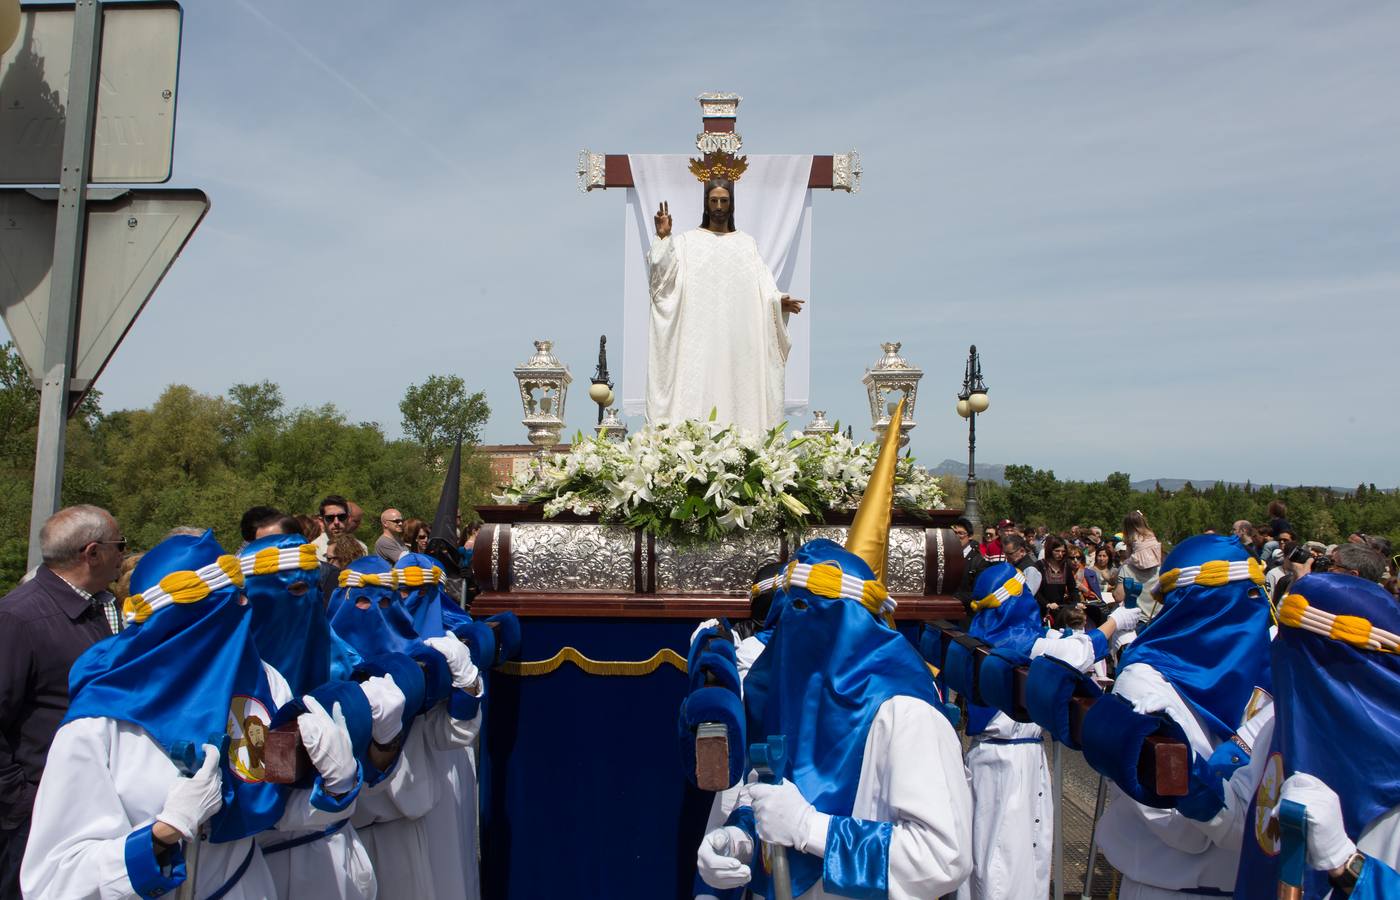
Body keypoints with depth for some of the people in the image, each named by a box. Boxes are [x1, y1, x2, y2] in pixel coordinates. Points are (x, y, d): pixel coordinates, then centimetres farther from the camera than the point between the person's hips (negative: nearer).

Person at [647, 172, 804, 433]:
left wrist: (778, 301, -16)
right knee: (698, 385, -7)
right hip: (698, 336, -2)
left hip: (736, 336, 2)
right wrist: (663, 237, -16)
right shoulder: (687, 240, 7)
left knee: (735, 385, -1)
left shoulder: (746, 243, 13)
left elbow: (763, 286, 4)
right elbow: (663, 275, -5)